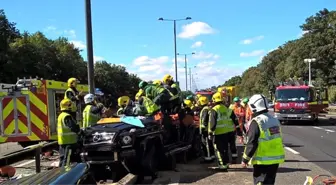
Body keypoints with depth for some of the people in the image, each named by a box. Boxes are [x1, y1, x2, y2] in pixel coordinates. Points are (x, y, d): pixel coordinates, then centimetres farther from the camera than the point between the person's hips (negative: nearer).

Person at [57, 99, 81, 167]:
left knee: (63, 158, 17)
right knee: (67, 160, -8)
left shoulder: (60, 115, 15)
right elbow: (74, 127, -26)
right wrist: (79, 129, -8)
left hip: (62, 141, 10)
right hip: (69, 141, -10)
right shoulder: (67, 116, -17)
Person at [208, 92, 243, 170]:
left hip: (219, 133, -5)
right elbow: (235, 121, 11)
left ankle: (224, 164, 9)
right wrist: (238, 131, 18)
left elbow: (212, 123, -15)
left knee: (220, 149, 4)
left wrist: (210, 133, -9)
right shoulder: (228, 109, 9)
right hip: (230, 131, 5)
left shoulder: (214, 110, -8)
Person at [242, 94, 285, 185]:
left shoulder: (256, 122, -16)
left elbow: (251, 144, -18)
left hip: (263, 160, -8)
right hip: (276, 158, 8)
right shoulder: (274, 120, 9)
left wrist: (245, 159, -8)